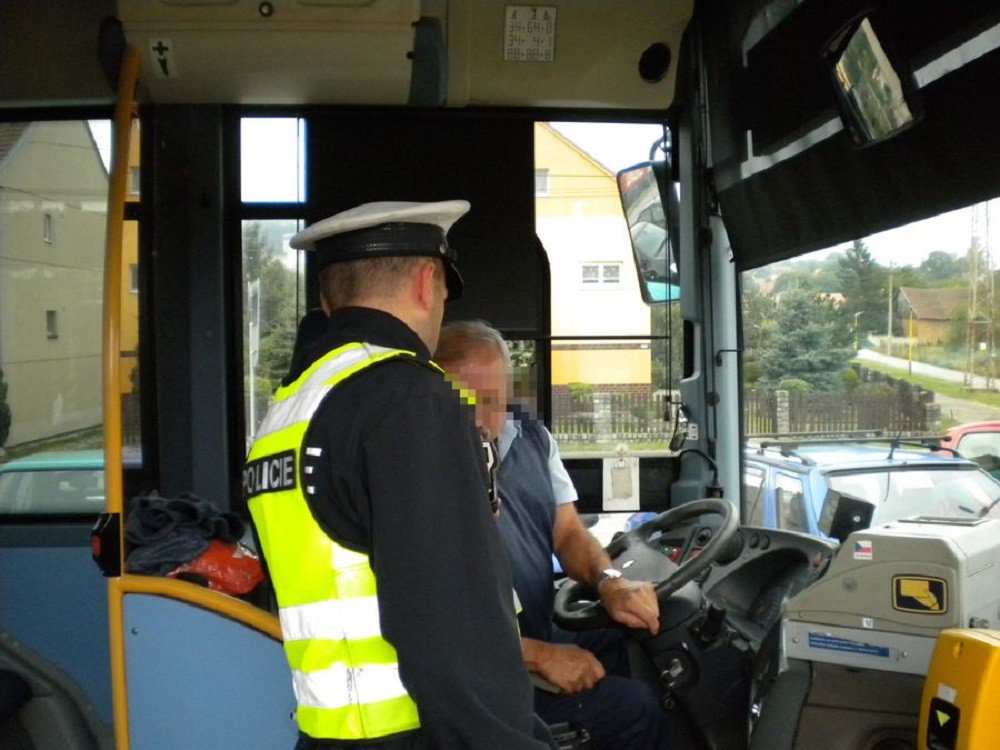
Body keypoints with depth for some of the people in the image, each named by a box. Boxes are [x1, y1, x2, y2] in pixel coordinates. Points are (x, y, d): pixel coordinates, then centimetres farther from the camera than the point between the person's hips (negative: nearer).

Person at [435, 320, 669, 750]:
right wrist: (539, 656, -22)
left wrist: (609, 582, -12)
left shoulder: (532, 438, 4)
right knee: (635, 708, -16)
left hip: (544, 634, 8)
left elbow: (568, 533, 9)